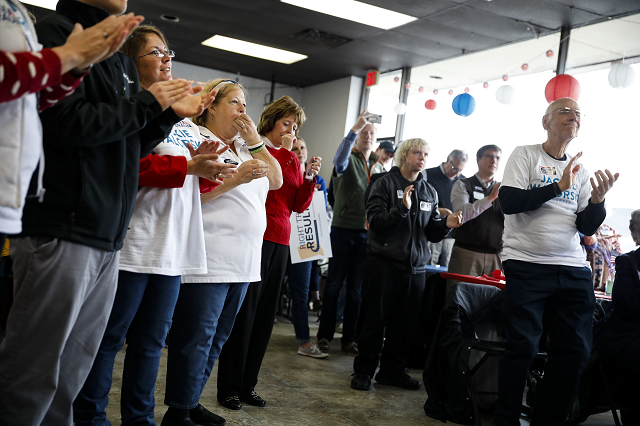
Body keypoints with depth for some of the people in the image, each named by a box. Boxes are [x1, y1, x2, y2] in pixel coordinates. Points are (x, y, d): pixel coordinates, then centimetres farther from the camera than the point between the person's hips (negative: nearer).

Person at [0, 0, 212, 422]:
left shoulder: (121, 59, 20)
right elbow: (65, 122, -17)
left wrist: (169, 114, 8)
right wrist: (146, 103, -5)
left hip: (107, 236, 8)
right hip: (61, 231, -8)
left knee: (72, 373, 13)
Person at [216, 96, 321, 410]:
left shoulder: (291, 159, 17)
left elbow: (299, 205, 13)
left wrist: (310, 177, -1)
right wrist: (283, 152, -14)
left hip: (280, 241, 7)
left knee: (265, 314, 8)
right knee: (244, 312, -3)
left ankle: (247, 385, 19)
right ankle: (229, 388, 8)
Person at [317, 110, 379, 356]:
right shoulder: (349, 159, 0)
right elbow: (339, 158, -25)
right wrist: (355, 128, -32)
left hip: (367, 232, 4)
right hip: (344, 229, -4)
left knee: (357, 288, 8)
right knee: (334, 283, 3)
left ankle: (349, 339, 15)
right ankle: (325, 335, 13)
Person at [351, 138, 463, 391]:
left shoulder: (429, 192, 14)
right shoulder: (386, 183, -1)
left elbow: (432, 233, 12)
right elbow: (375, 221, -12)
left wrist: (446, 224, -7)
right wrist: (402, 209, -24)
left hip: (415, 266, 5)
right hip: (384, 262, -5)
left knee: (405, 323, 9)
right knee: (375, 320, 1)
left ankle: (393, 370, 23)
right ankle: (363, 370, 12)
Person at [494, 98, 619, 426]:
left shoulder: (580, 170, 17)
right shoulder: (525, 155, 3)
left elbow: (587, 227, 12)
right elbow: (508, 202, -11)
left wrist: (597, 199, -7)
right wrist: (558, 187, -13)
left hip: (573, 269, 5)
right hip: (526, 264, -5)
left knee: (574, 351, 4)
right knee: (522, 349, -6)